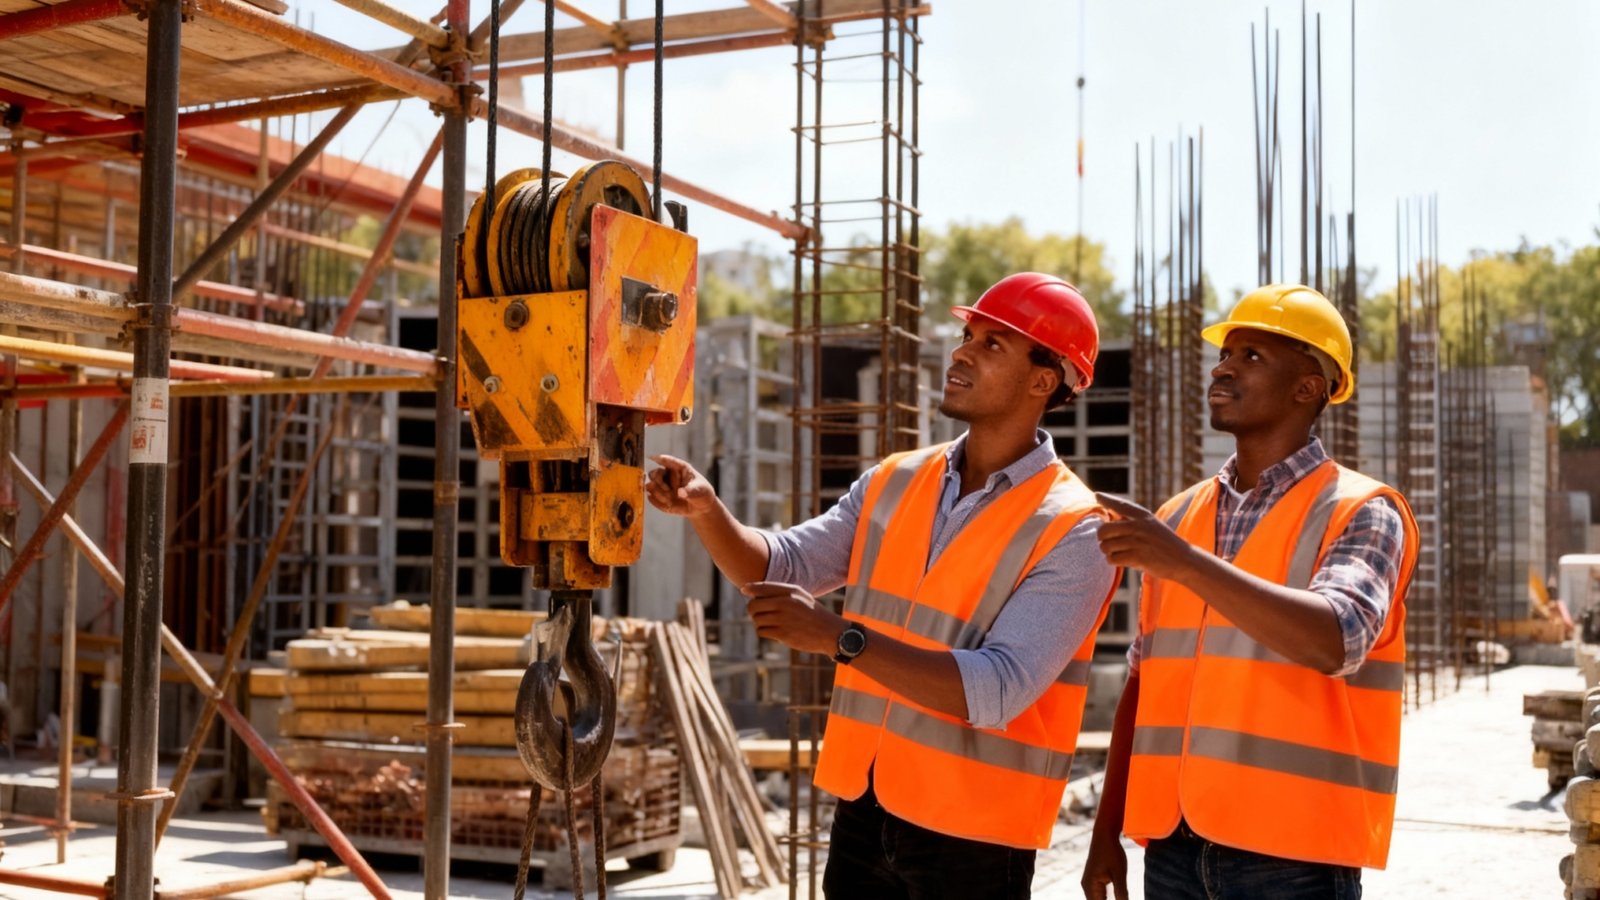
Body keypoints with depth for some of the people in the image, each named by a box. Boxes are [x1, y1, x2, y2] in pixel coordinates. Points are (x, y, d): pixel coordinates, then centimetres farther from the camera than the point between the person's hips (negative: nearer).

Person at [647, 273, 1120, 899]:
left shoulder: (1074, 534, -13)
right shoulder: (892, 483, 6)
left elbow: (998, 691, -22)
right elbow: (782, 566, 6)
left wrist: (840, 638, -30)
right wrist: (706, 510, -14)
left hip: (971, 835, -5)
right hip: (862, 809, 5)